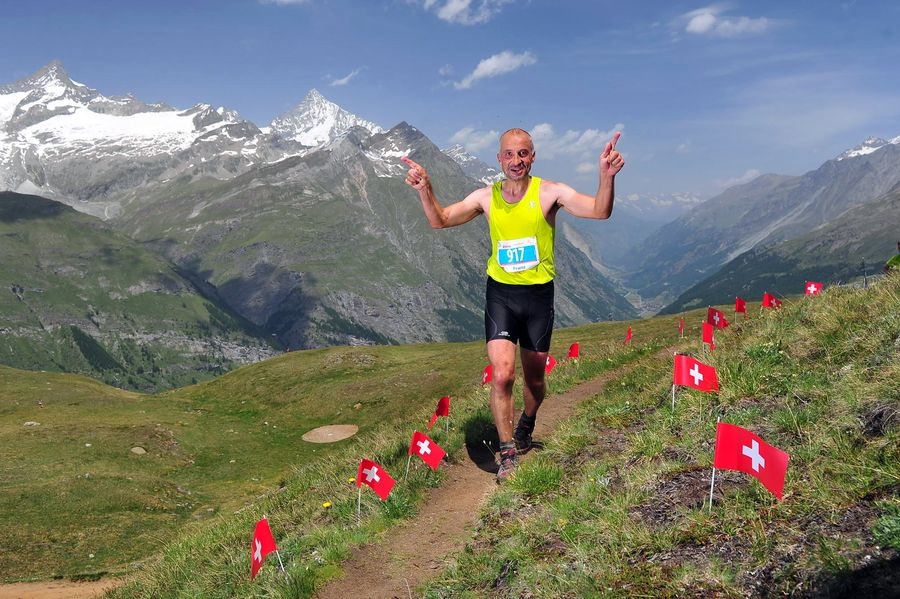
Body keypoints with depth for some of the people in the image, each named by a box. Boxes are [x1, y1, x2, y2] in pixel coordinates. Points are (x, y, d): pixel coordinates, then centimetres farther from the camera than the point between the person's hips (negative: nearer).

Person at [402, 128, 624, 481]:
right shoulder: (486, 197, 0)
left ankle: (526, 425, 45)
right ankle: (508, 453, 2)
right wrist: (425, 190, -17)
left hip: (539, 295, 0)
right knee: (502, 375, -14)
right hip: (500, 294, 1)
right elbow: (440, 221, 1)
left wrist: (607, 177, -38)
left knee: (534, 380, 13)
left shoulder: (549, 192, -8)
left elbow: (600, 211, -18)